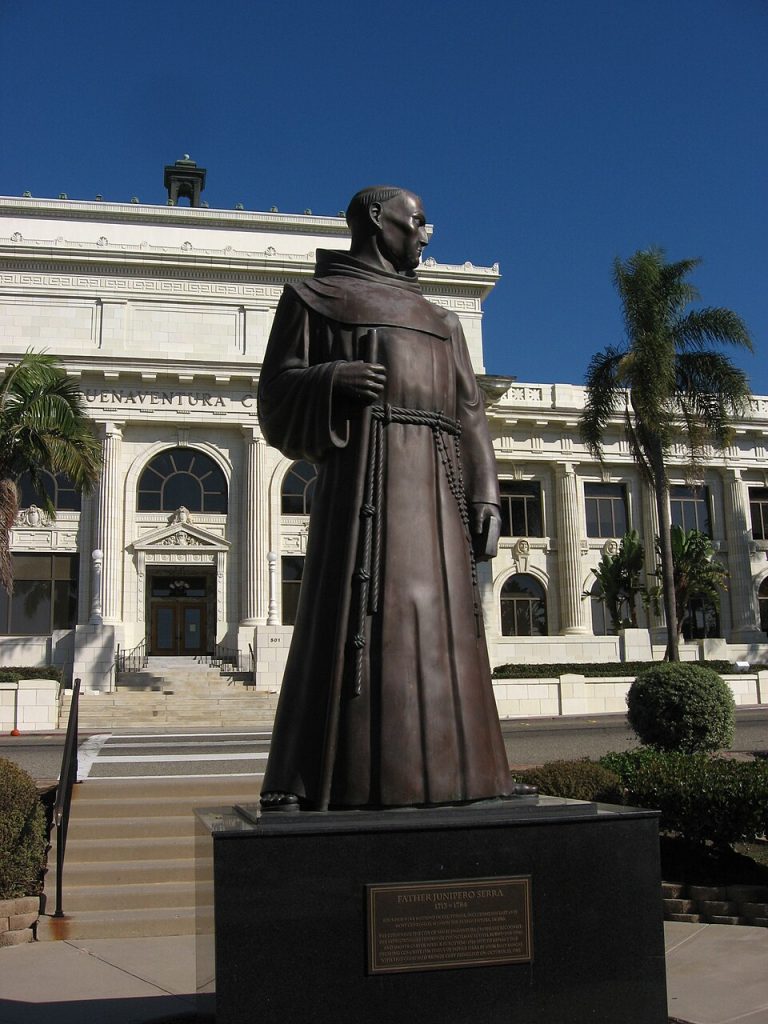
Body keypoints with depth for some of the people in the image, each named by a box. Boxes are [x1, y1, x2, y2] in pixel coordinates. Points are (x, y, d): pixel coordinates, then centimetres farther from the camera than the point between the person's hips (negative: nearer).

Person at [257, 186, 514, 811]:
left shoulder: (441, 322, 27)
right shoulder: (316, 297, 13)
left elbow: (468, 418, 17)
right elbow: (279, 394, 4)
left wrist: (485, 496, 3)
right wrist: (332, 379, -16)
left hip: (436, 483, 6)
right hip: (365, 467, -6)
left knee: (439, 625, -2)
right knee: (355, 616, -15)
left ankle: (436, 773, 0)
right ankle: (301, 785, -15)